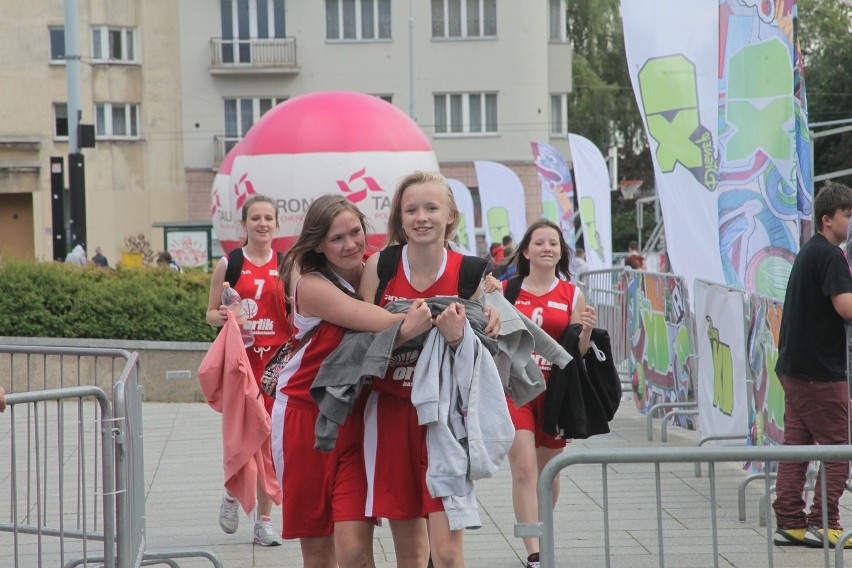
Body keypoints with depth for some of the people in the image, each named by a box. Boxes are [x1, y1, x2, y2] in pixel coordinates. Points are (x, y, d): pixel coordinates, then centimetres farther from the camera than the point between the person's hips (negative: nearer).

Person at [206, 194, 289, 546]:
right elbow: (211, 313, 8)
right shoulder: (229, 264, 4)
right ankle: (232, 494, 25)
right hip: (239, 357, -1)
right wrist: (222, 316, -13)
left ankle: (264, 519, 10)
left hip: (276, 359, 1)